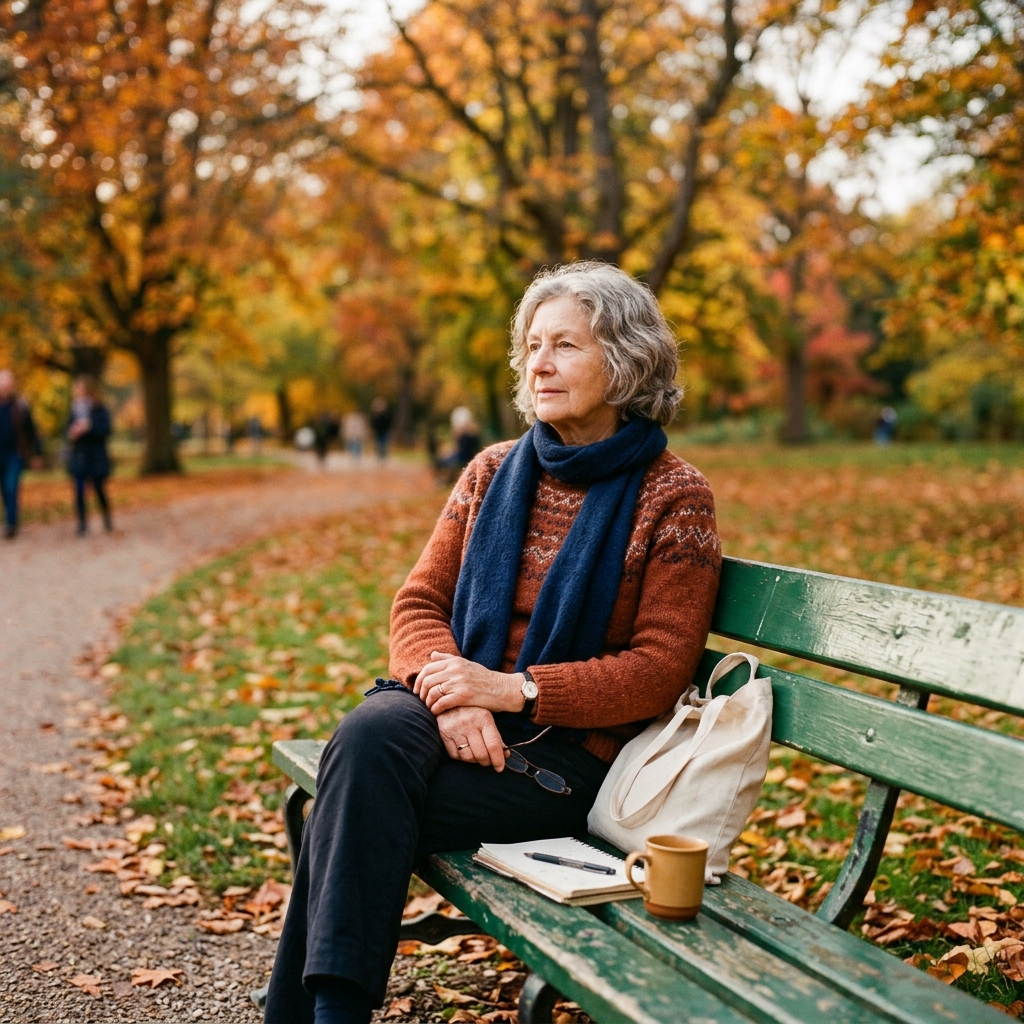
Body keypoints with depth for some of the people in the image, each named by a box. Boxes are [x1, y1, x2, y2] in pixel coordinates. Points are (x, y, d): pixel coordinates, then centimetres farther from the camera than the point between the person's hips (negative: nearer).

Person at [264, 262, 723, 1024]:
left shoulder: (674, 496, -4)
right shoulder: (495, 472, 11)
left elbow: (660, 668, -9)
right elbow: (421, 598, 7)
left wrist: (513, 689, -18)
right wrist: (449, 685, -15)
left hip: (572, 752, -4)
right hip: (462, 718, 4)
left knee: (361, 800, -27)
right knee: (370, 733, -31)